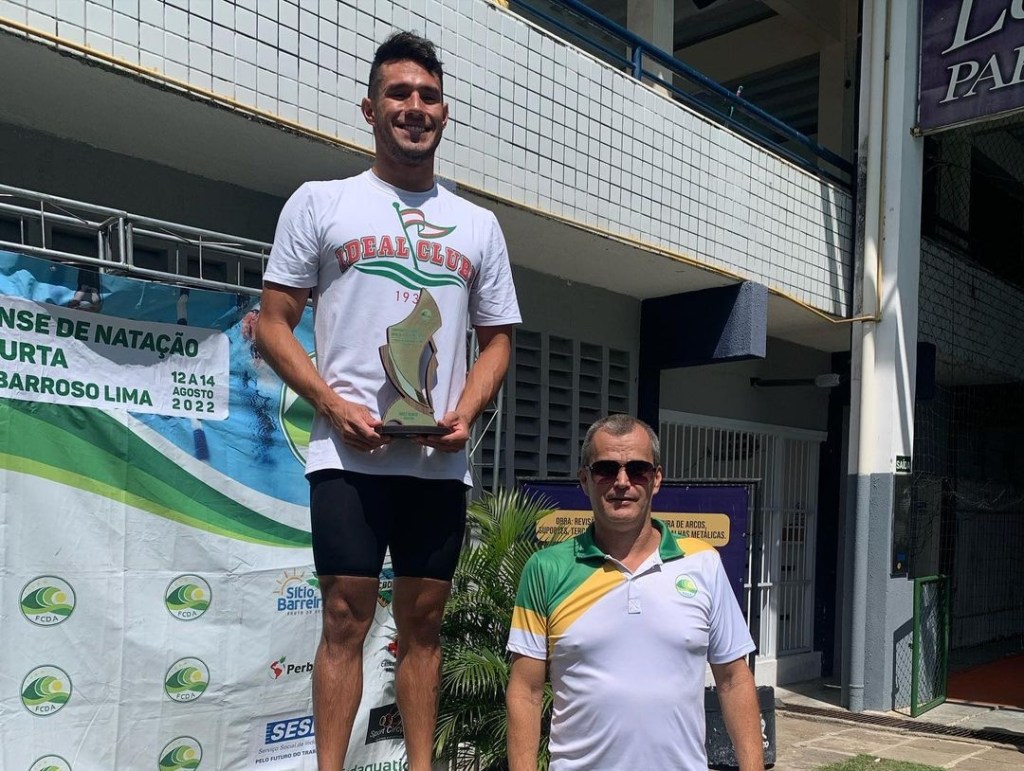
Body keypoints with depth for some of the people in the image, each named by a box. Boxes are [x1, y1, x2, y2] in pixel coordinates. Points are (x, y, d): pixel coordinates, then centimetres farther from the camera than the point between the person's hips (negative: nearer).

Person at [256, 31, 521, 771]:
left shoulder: (478, 226, 14)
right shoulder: (320, 203, 6)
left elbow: (497, 339, 15)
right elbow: (274, 324, 2)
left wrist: (465, 411, -4)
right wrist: (333, 404, -12)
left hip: (440, 458, 3)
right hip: (349, 452, -3)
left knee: (424, 620, 9)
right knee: (347, 617, -3)